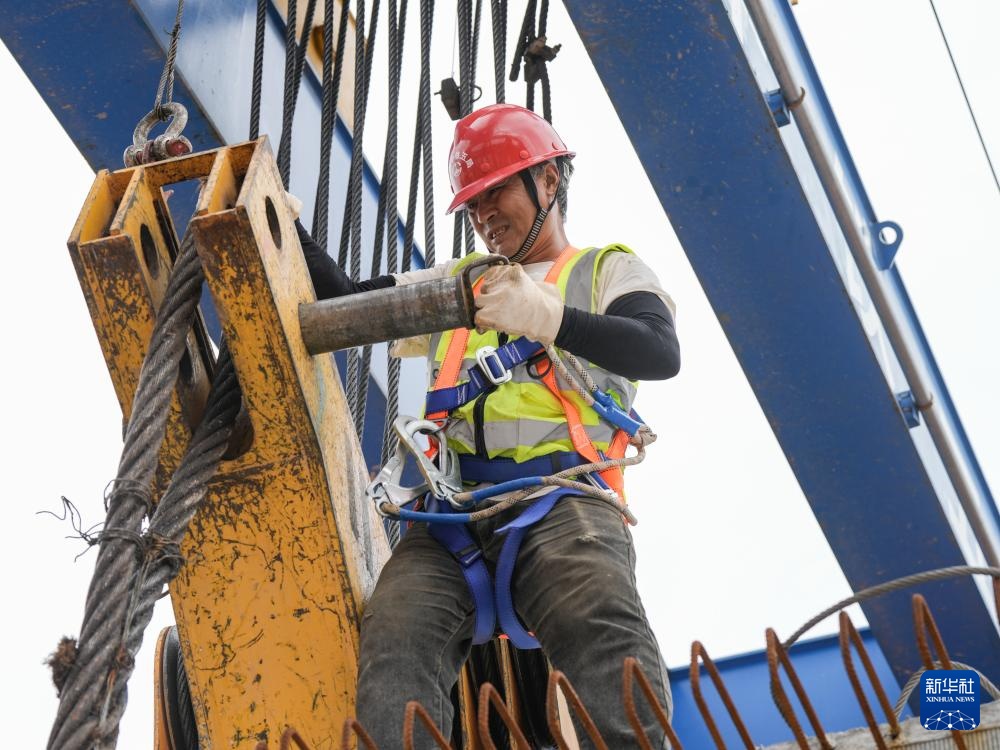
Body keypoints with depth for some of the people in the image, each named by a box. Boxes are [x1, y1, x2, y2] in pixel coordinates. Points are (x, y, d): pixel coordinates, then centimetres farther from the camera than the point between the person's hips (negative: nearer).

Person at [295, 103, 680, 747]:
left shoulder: (606, 271, 21)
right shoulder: (453, 285, 37)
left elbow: (662, 353, 0)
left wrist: (549, 319, -14)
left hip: (562, 504, -3)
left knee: (599, 622, -37)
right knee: (396, 637, -29)